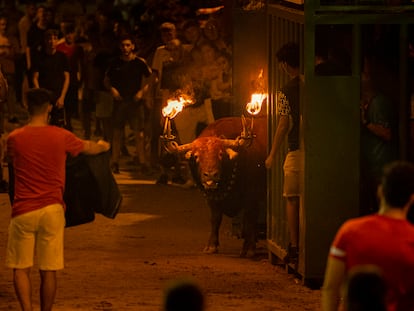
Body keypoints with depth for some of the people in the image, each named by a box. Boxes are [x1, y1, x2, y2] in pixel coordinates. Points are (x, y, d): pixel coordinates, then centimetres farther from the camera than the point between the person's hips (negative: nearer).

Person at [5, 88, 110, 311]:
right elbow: (89, 148, 18)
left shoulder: (14, 138, -3)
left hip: (23, 211, -1)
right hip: (52, 209, 1)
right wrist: (103, 146, 42)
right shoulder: (61, 137, -2)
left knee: (21, 268, 6)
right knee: (48, 271, 6)